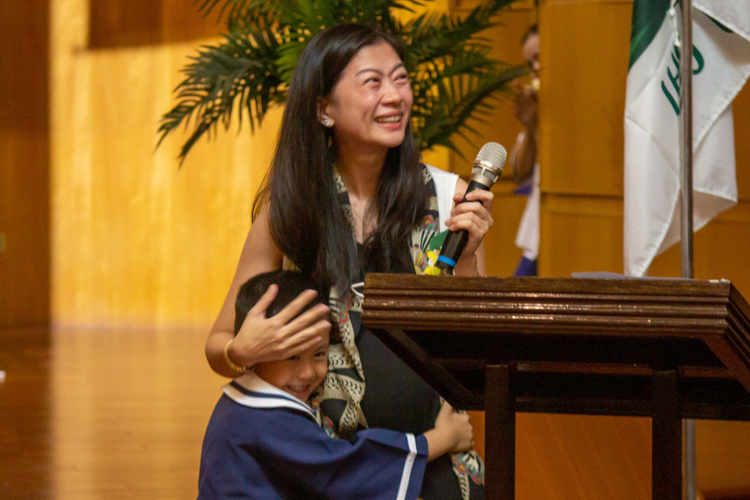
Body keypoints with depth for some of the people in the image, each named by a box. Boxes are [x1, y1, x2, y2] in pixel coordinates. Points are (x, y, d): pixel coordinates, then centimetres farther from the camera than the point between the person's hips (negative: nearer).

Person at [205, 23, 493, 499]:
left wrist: (466, 260, -10)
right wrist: (243, 353, -15)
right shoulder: (289, 209, 1)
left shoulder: (448, 199, 3)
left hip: (434, 455, 1)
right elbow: (219, 345, 7)